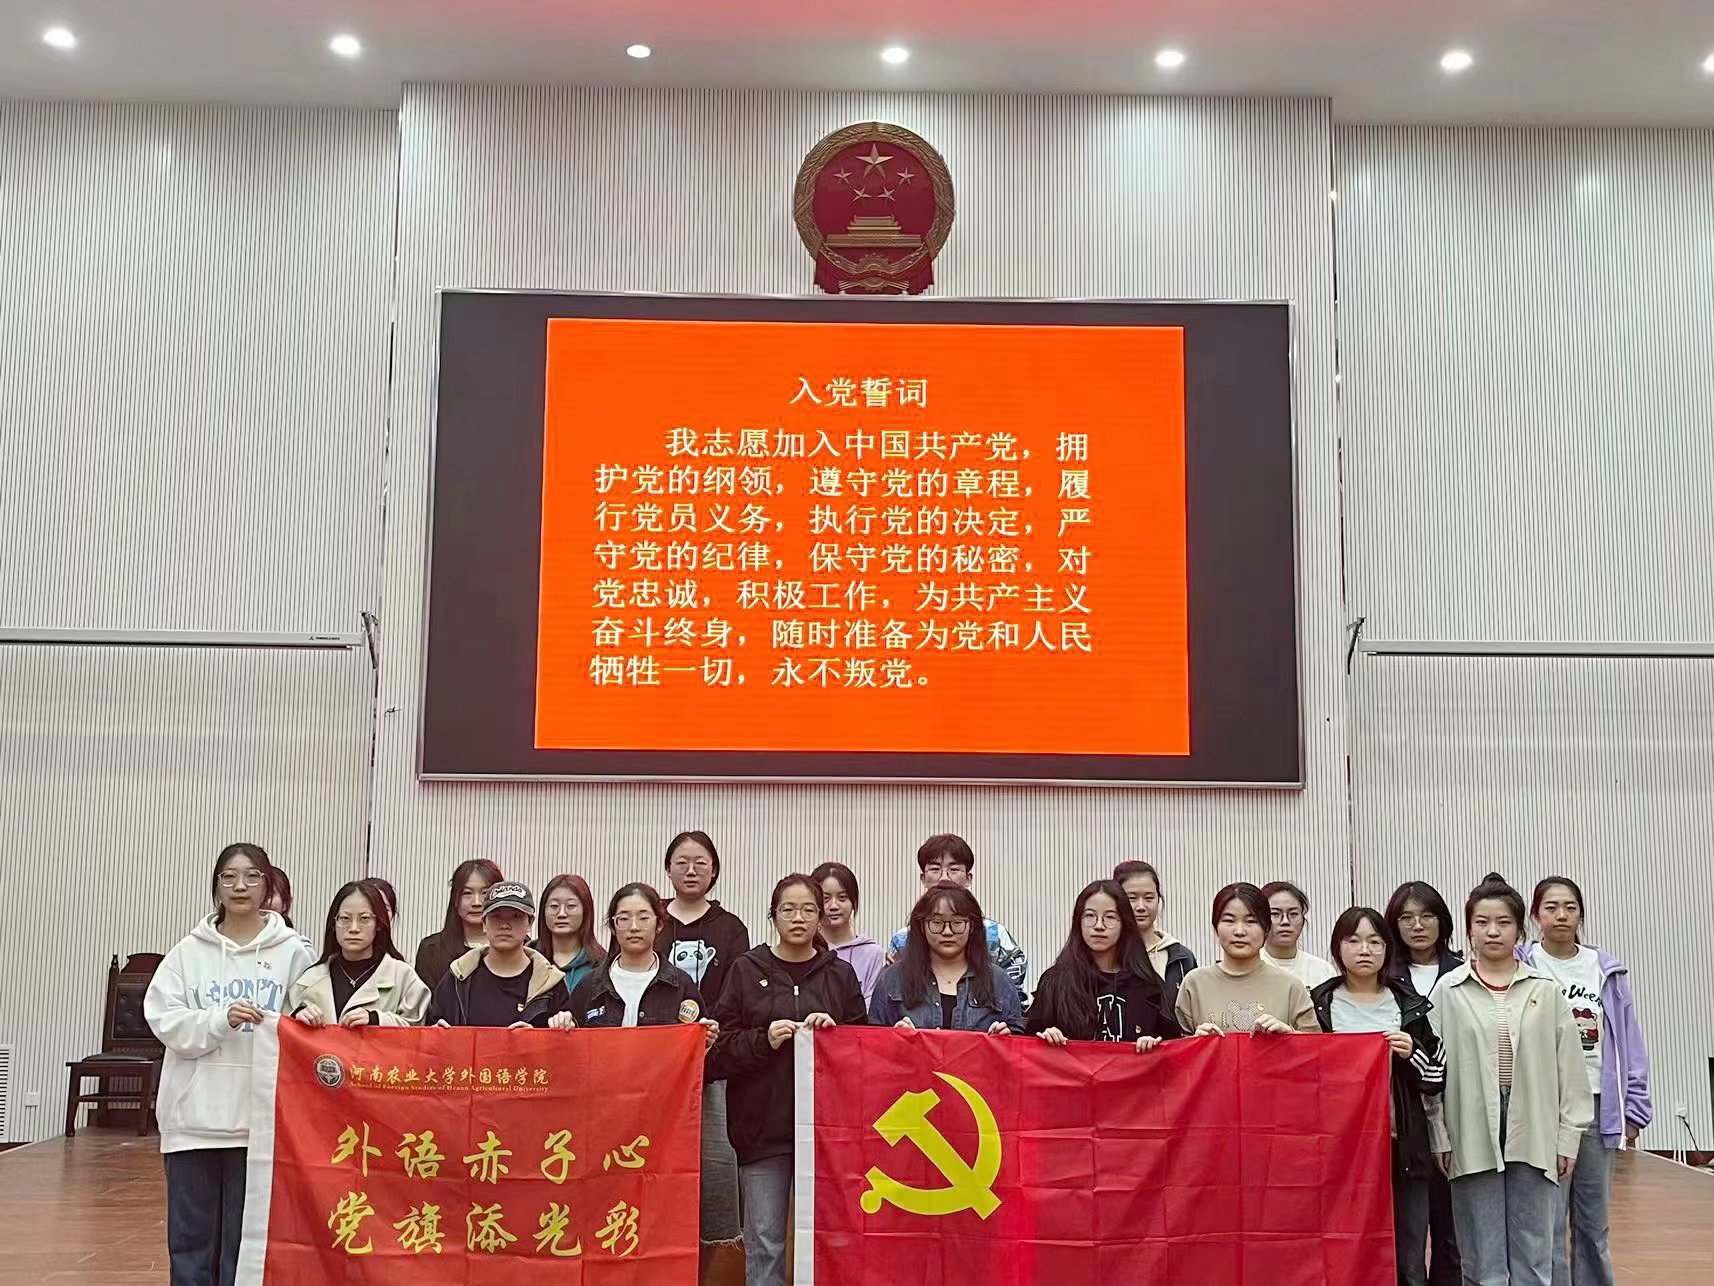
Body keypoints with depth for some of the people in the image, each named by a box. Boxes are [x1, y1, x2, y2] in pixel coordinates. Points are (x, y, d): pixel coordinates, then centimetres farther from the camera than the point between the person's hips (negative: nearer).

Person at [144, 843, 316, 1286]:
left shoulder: (293, 951, 2)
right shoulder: (189, 951, 5)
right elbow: (164, 1019, -3)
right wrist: (220, 1021, -17)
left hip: (261, 1116, -1)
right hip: (194, 1114, 2)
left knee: (247, 1236, 4)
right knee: (190, 1236, 8)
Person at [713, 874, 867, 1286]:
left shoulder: (841, 974, 9)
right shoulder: (746, 970, 5)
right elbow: (721, 1048, 2)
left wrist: (835, 1030, -9)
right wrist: (763, 1040, -14)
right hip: (762, 1124, -1)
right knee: (764, 1240, 1)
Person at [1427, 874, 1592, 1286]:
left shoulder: (1546, 991, 4)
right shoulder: (1447, 992, 0)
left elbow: (1569, 1068, 5)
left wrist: (1568, 1137, 2)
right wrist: (1440, 1137, -3)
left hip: (1533, 1136, 1)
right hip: (1473, 1138, -1)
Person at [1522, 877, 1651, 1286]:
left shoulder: (1607, 970, 7)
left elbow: (1630, 1043, 10)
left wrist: (1634, 1108, 6)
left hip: (1598, 1107, 3)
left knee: (1594, 1225, 11)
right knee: (1547, 1225, -1)